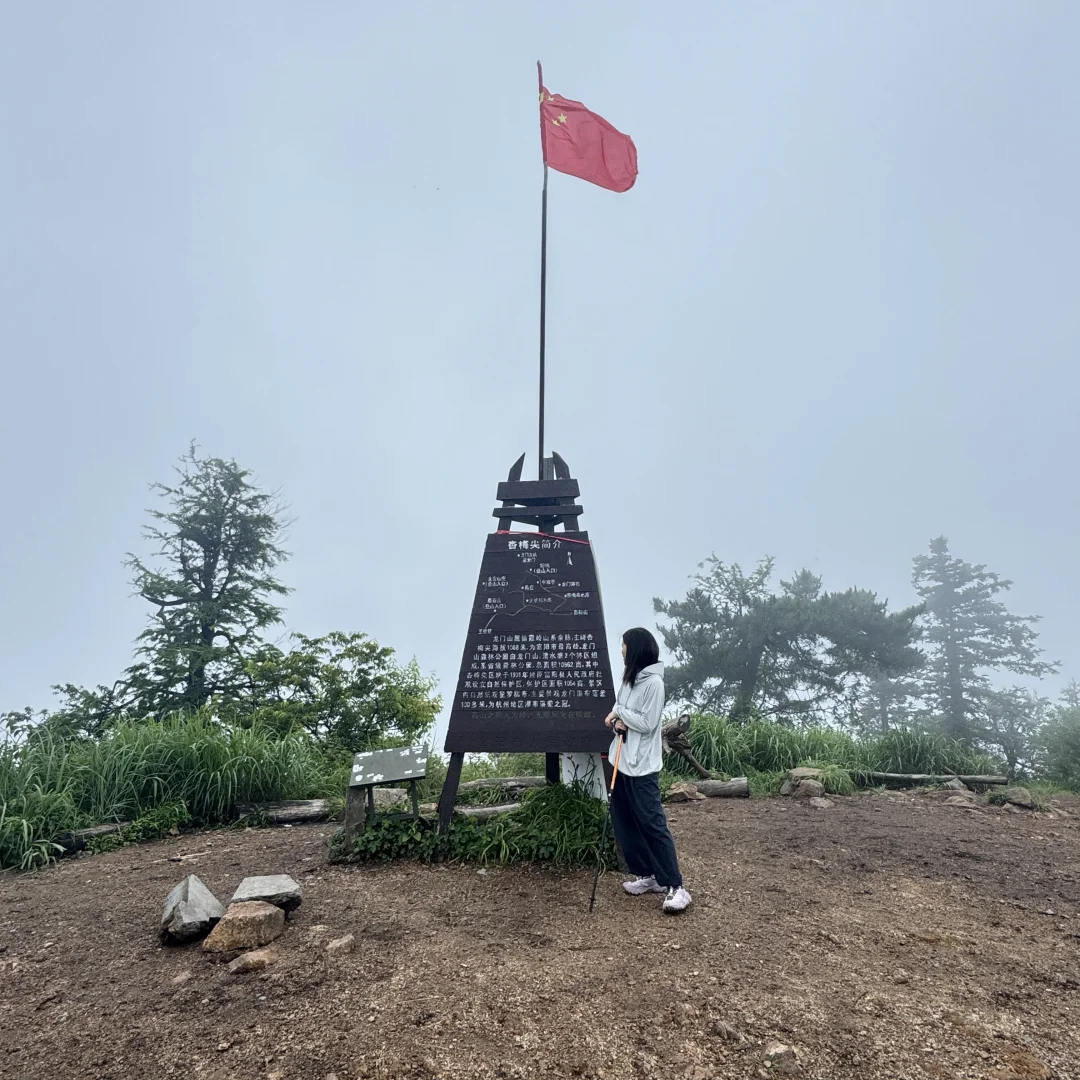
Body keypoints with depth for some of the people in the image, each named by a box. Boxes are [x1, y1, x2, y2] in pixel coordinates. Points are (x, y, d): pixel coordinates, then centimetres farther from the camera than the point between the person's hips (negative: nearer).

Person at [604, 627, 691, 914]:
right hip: (622, 762, 9)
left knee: (652, 824, -6)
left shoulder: (654, 682, -15)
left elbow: (646, 723, -18)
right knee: (625, 823, 12)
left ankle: (675, 887, 3)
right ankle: (647, 875, 25)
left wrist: (619, 711, -9)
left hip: (642, 766, -9)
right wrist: (616, 722, -8)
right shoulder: (629, 680, 11)